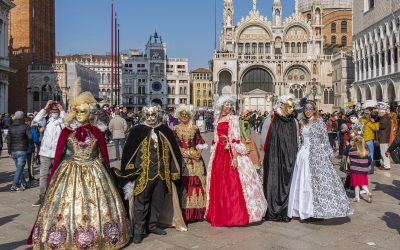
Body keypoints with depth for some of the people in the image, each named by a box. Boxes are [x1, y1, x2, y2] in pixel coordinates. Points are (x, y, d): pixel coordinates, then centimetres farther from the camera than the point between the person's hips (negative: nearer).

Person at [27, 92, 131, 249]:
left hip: (93, 174, 0)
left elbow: (104, 156, 5)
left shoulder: (97, 133, 1)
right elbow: (58, 155, 2)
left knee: (95, 207, 5)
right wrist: (52, 177, 0)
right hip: (69, 173, 0)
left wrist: (107, 174, 5)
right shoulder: (66, 132, 1)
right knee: (67, 206, 2)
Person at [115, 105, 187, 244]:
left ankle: (152, 225, 29)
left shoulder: (165, 131, 6)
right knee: (141, 203, 2)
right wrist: (130, 173, -4)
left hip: (161, 174, 4)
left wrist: (173, 173, 10)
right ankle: (138, 230, 12)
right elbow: (128, 153, -2)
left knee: (158, 202, 13)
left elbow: (174, 152, 12)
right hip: (142, 174, -3)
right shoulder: (137, 131, -3)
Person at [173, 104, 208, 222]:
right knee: (182, 184, -7)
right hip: (181, 160, -2)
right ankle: (183, 214, 1)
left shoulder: (195, 129, 11)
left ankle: (196, 212, 10)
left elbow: (200, 143, 12)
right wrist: (189, 153, -9)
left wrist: (198, 151, -9)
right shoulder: (175, 129, 5)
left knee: (197, 184, 0)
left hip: (195, 160, 2)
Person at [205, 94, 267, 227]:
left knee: (233, 184, -5)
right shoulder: (218, 120, 14)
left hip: (231, 153, -5)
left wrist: (235, 157, -18)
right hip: (219, 154, 5)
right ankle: (220, 215, 17)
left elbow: (235, 139, -10)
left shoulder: (233, 119, -2)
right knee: (218, 185, 7)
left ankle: (235, 215, 5)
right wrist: (214, 157, 14)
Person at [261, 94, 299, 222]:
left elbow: (297, 141, 17)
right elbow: (264, 138, 1)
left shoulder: (294, 121, 10)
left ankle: (285, 212, 12)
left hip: (289, 159, 4)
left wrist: (292, 153, 10)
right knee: (273, 183, -2)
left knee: (287, 184, 4)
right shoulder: (271, 120, -3)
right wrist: (271, 152, 5)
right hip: (273, 158, -4)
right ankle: (271, 212, 7)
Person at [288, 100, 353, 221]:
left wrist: (325, 155, -7)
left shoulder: (319, 122, -3)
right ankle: (305, 208, 13)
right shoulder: (302, 122, 11)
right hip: (304, 154, 5)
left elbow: (325, 139, -4)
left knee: (318, 180, -3)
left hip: (317, 154, -5)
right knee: (303, 182, 5)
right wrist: (300, 153, 14)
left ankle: (317, 209, 4)